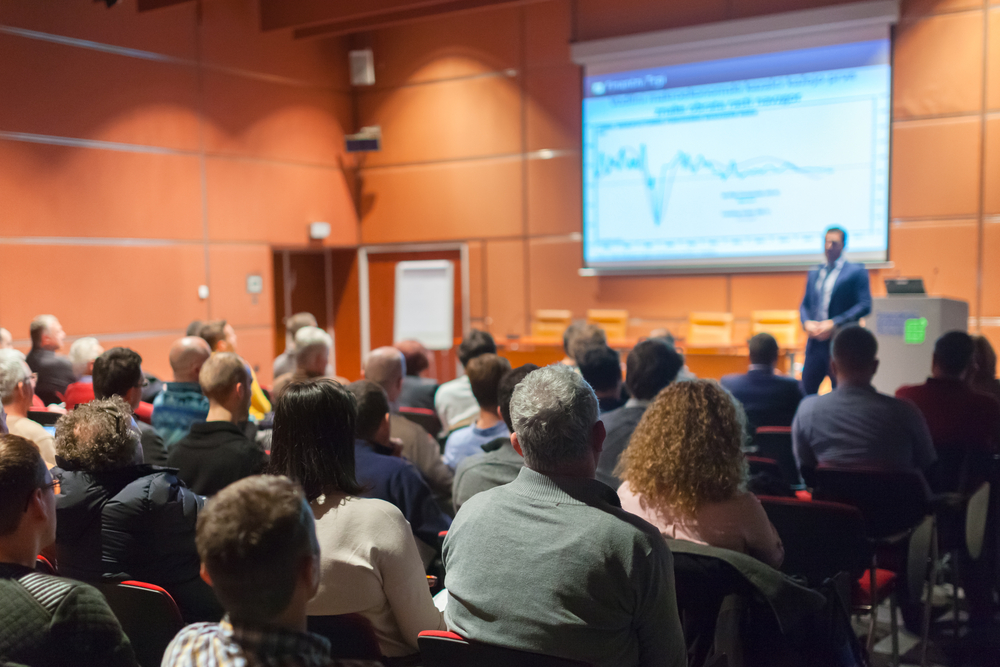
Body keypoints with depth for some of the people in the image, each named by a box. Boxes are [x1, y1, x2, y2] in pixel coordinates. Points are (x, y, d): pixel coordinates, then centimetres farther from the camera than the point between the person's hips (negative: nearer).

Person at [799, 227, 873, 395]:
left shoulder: (857, 271, -1)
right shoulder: (814, 273, 16)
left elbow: (865, 305, -9)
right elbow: (805, 304, 18)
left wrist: (835, 323, -17)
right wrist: (807, 322, -4)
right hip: (815, 342, 5)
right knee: (806, 390, 4)